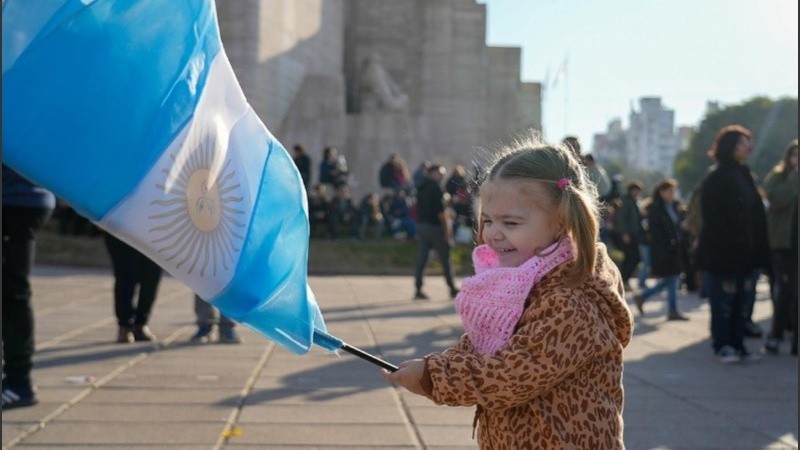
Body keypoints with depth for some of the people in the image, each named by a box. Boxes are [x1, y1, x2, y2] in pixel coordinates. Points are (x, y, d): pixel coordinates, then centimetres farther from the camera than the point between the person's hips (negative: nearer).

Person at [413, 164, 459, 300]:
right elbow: (440, 210, -18)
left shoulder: (421, 188, 12)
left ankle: (418, 290, 1)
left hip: (421, 224, 8)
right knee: (445, 259, 2)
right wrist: (447, 229, -14)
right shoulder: (435, 188, -13)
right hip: (434, 226, -8)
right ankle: (452, 289, 10)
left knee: (421, 258, 5)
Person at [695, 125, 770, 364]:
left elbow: (757, 217, 12)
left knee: (739, 301, 10)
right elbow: (714, 222, -15)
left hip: (743, 253, 7)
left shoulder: (744, 176, 12)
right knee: (723, 302, -1)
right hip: (721, 254, -7)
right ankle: (722, 347, 8)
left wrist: (758, 253, 5)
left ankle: (737, 346, 16)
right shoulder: (715, 181, -11)